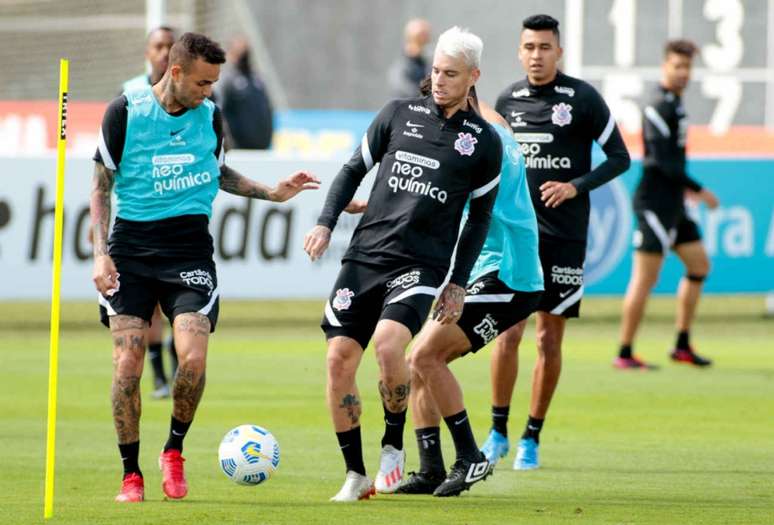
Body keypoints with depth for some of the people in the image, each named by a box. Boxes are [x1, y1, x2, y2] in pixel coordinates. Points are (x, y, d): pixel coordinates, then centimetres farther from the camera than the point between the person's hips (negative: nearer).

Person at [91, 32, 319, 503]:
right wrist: (101, 253, -7)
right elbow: (102, 186, 1)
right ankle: (131, 474, 5)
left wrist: (272, 193, 16)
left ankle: (174, 452, 7)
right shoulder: (125, 112, -4)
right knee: (128, 366, -9)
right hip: (131, 246, -2)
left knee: (193, 358, -17)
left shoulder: (209, 116, 6)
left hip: (190, 248, 2)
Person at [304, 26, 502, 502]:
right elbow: (355, 169, 16)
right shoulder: (400, 114, 9)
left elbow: (481, 216, 12)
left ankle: (394, 445, -4)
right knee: (339, 360, -6)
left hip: (421, 264, -3)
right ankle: (356, 475, 8)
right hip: (365, 255, 3)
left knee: (388, 343, -29)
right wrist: (326, 223, 3)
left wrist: (459, 284, 7)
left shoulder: (484, 142, 5)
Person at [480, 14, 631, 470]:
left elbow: (620, 158, -1)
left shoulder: (583, 99, -4)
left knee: (550, 339, 2)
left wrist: (576, 187, -14)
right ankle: (499, 432, 6)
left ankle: (532, 438, 13)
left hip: (566, 236, -2)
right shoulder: (508, 100, 6)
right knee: (507, 333, -7)